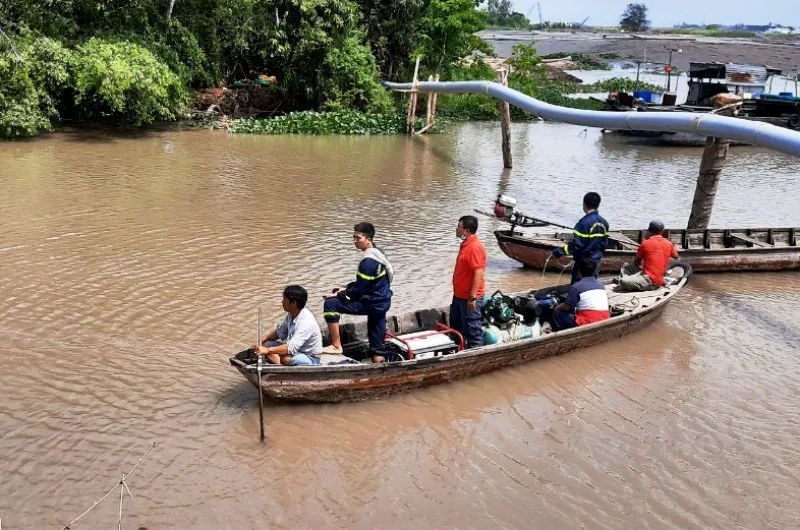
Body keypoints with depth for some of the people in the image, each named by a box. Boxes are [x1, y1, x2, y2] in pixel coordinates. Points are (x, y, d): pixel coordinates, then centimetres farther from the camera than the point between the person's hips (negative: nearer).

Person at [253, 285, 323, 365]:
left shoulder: (306, 321, -28)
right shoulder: (291, 314, -1)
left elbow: (291, 348, -35)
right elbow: (279, 332, 13)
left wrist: (268, 350, -36)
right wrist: (261, 341, 0)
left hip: (310, 358, -10)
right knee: (266, 344, -3)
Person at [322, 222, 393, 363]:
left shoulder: (368, 261, -22)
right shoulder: (377, 253, 7)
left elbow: (359, 290, -19)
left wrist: (339, 295, -8)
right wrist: (346, 288, 9)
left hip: (373, 303, -10)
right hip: (382, 302, 10)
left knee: (330, 304, -10)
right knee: (377, 349, 16)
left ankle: (336, 346, -5)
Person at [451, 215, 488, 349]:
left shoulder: (475, 247, -22)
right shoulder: (465, 244, 10)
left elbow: (478, 273, -25)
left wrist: (473, 297, -26)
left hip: (469, 297, -10)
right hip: (459, 295, 11)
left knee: (472, 328, 0)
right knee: (455, 325, 22)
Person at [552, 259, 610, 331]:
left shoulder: (576, 286, -5)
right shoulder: (601, 285, 14)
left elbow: (567, 307, -2)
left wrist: (557, 307, 21)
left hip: (587, 322, -7)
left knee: (558, 313, 7)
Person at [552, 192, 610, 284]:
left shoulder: (584, 222, -19)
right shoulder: (604, 223, 5)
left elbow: (577, 244, -21)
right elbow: (604, 244, 11)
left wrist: (560, 251, -14)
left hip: (584, 262, -8)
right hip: (596, 262, 8)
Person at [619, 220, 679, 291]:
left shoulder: (645, 243, -6)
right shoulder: (668, 244, 6)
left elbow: (636, 262, 7)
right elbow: (676, 256, 29)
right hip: (659, 280, 7)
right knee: (626, 266, 16)